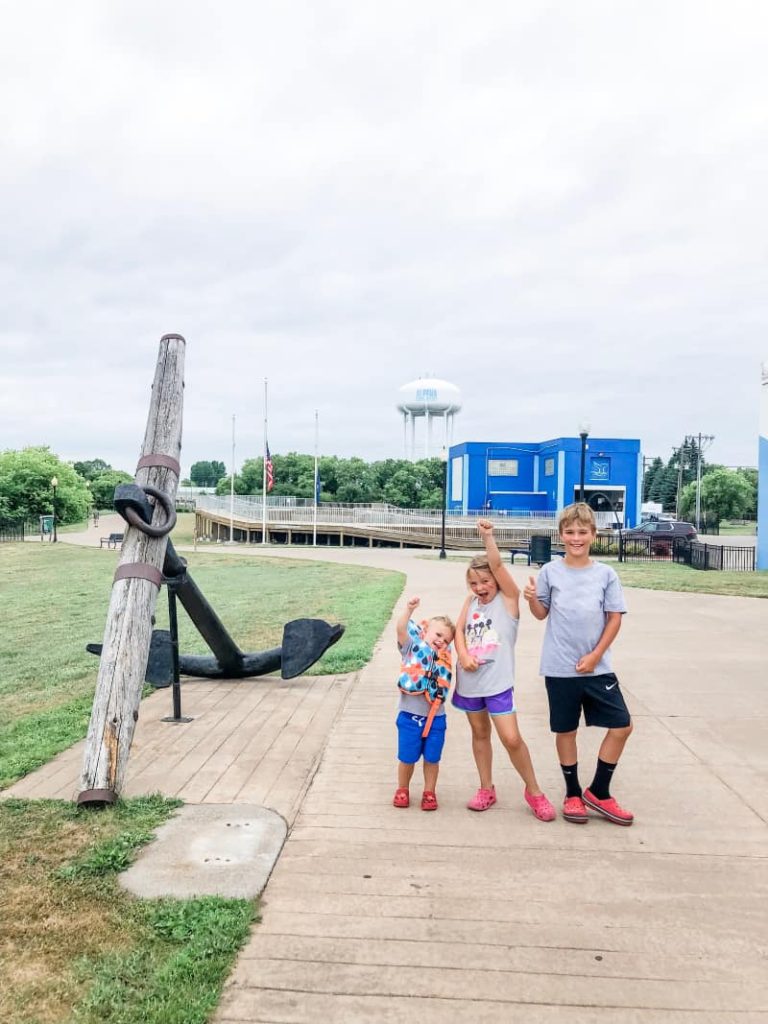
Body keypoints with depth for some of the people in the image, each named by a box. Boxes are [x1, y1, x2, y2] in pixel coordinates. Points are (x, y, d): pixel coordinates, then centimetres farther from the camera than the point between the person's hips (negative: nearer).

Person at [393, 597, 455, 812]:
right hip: (410, 715, -3)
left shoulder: (444, 658, 6)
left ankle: (429, 792, 32)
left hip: (436, 717, 3)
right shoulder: (412, 646, -7)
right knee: (407, 758, 10)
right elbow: (401, 629, -19)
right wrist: (409, 609, -35)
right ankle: (402, 790, 32)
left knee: (432, 758, 13)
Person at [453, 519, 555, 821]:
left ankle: (534, 791, 14)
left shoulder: (508, 598, -7)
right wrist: (463, 656, -12)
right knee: (480, 733, 16)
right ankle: (486, 789, 31)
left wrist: (488, 537, -29)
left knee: (511, 739, -7)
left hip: (498, 681, -5)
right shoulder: (471, 601, 7)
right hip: (470, 680, 5)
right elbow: (459, 630, 5)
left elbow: (497, 565, -20)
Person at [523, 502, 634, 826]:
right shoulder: (550, 572, -2)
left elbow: (615, 618, 1)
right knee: (565, 730, 9)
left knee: (622, 725, 2)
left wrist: (595, 655, -7)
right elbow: (542, 613, 6)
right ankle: (573, 794, 28)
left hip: (596, 666, 2)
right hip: (559, 668, -1)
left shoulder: (605, 574, -1)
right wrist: (532, 599, -16)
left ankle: (598, 792, 20)